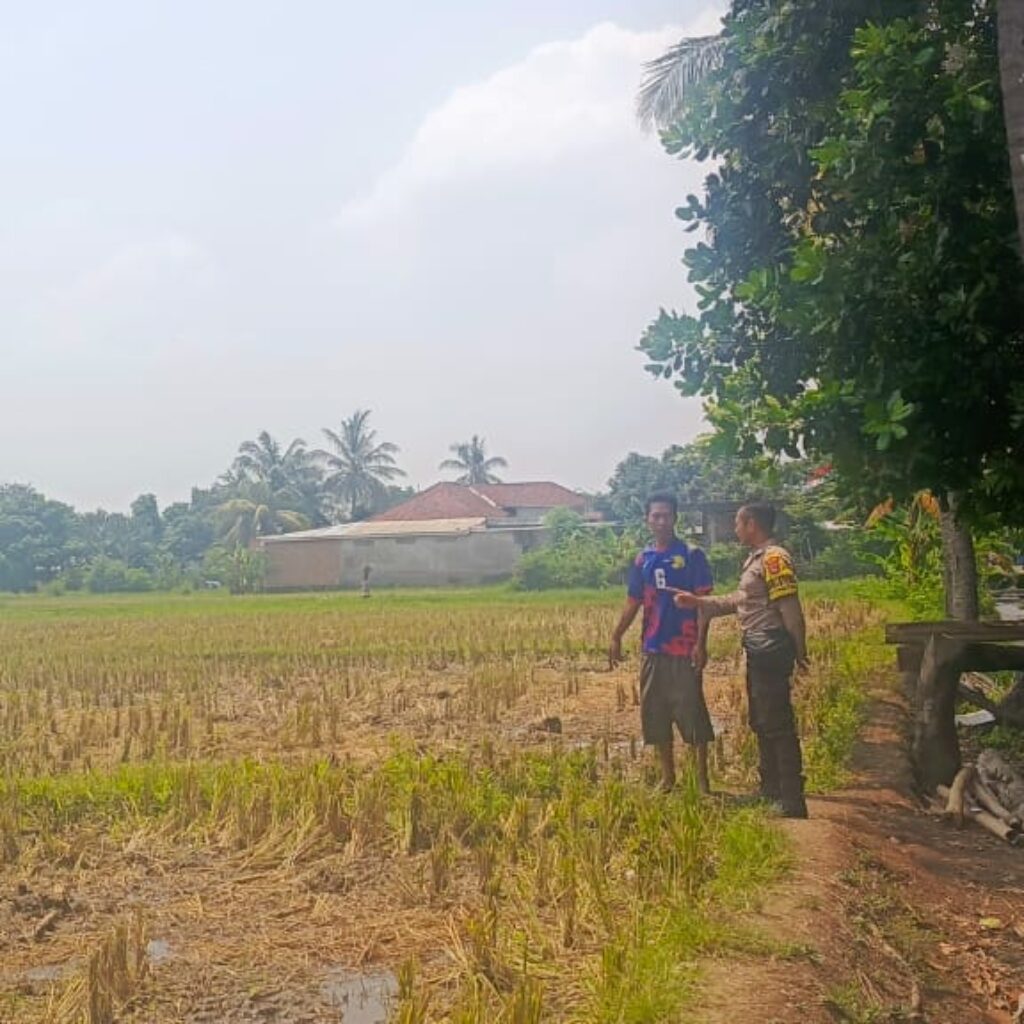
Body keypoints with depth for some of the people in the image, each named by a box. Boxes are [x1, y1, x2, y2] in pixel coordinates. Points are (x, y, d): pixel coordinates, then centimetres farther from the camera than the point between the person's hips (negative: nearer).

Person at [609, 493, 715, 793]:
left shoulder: (691, 555, -4)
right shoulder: (643, 559, 9)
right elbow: (633, 602, 14)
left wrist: (701, 643, -14)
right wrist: (616, 638, 6)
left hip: (684, 649, -5)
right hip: (653, 648, 5)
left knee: (692, 712, -3)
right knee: (655, 713, 9)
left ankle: (702, 778, 8)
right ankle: (667, 776, 22)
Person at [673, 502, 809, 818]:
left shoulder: (773, 558, -16)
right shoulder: (756, 559, 16)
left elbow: (790, 608, -18)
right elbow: (739, 601, 21)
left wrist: (799, 652, -16)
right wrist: (698, 602, 18)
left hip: (771, 650, -11)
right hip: (757, 650, 11)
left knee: (777, 724, -8)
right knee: (762, 722, 17)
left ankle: (793, 802, -4)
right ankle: (770, 790, 28)